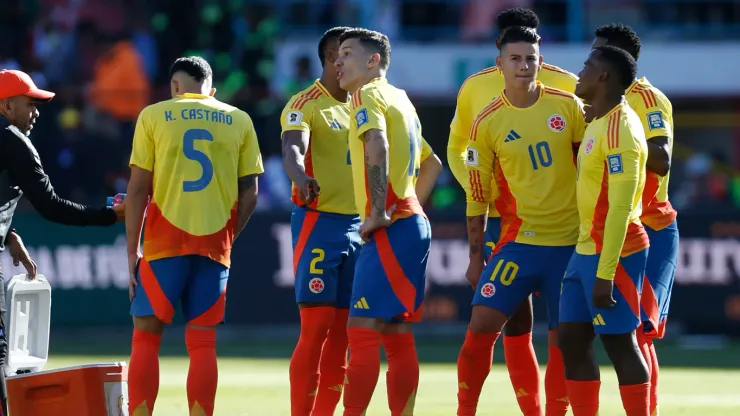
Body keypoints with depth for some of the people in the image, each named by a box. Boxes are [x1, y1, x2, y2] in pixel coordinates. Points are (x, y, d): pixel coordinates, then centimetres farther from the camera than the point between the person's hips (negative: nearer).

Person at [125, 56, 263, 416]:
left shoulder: (153, 116, 3)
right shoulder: (238, 121, 9)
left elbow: (138, 187, -1)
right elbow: (249, 195, 6)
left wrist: (132, 250, 2)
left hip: (165, 242, -2)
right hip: (215, 244, 2)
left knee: (146, 335, 5)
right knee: (202, 341, 3)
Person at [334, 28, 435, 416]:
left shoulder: (368, 95, -8)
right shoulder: (399, 97, 20)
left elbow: (376, 144, -28)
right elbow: (423, 161, 31)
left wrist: (378, 211, -25)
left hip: (392, 227, -9)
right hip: (412, 220, 9)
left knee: (361, 331, -10)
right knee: (396, 334, 10)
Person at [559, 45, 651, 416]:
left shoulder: (619, 130, -17)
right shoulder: (598, 124, 13)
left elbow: (621, 209, -22)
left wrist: (605, 274, -24)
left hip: (613, 253, -10)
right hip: (586, 250, 10)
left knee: (619, 344, -6)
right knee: (572, 341, 8)